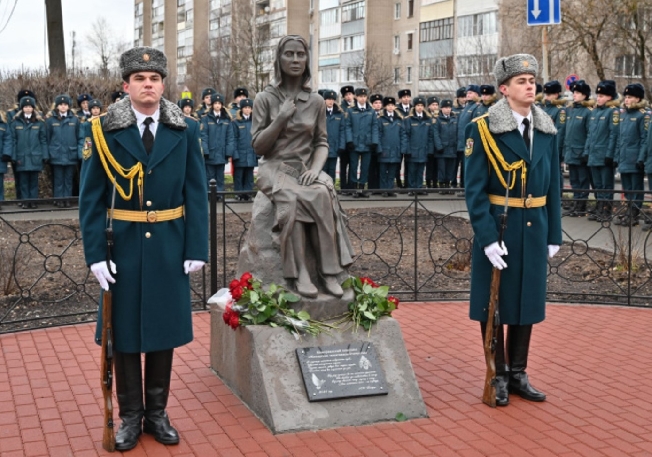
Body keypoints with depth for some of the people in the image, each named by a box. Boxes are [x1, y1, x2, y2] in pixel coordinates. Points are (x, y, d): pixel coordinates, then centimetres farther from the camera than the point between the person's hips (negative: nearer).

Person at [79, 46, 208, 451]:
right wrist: (95, 253, -10)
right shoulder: (104, 131, -4)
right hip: (123, 246, -1)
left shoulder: (186, 130, 0)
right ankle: (130, 416, 22)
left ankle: (157, 413, 25)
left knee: (164, 328, 10)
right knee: (125, 330, 7)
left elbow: (196, 194, 1)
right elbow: (92, 197, -3)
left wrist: (197, 248, -5)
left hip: (169, 246, 1)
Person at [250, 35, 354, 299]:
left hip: (306, 168, 2)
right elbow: (258, 146, -2)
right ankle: (299, 273, -34)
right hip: (276, 168, -2)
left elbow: (321, 142, 9)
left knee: (323, 195, -33)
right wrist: (282, 118, -13)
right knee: (291, 199, -37)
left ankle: (329, 271, -30)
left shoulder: (316, 101, 8)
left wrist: (316, 167, -12)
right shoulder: (265, 98, 1)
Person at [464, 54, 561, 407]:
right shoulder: (484, 129, -9)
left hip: (534, 230, 5)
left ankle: (518, 373, 25)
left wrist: (554, 234, 6)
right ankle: (498, 375, 19)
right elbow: (475, 190, -12)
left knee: (527, 300, 12)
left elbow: (553, 186, 10)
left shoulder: (546, 130, 6)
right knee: (495, 303, 6)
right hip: (497, 228, -5)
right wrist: (488, 238, -18)